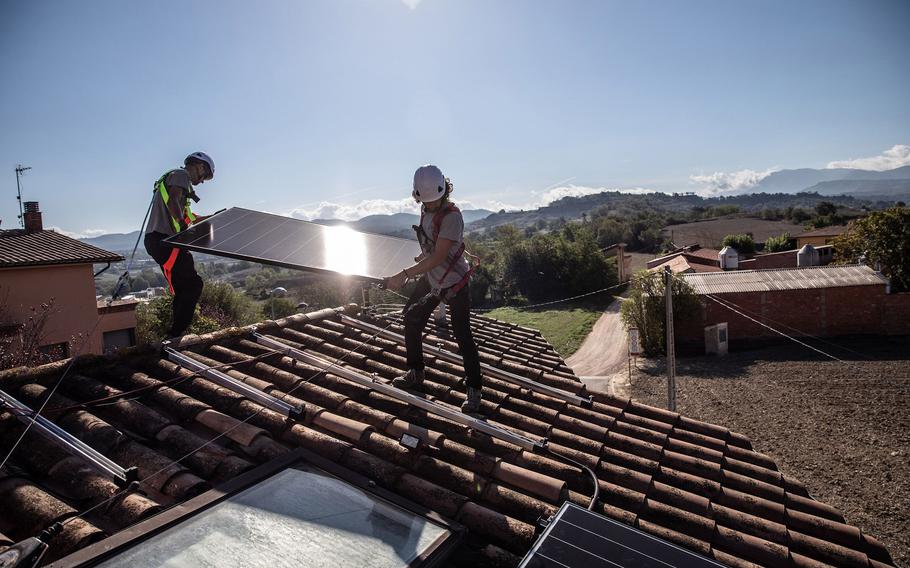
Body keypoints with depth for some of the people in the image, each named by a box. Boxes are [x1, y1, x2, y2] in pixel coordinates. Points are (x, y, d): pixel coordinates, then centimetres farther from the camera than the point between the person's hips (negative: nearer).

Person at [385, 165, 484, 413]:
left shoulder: (451, 216, -26)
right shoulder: (426, 209, -1)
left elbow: (438, 257, -31)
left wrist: (404, 275, -33)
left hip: (455, 283, -8)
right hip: (432, 279, 8)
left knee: (463, 336, -4)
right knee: (412, 319, 12)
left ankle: (475, 390, 11)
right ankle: (416, 373, 30)